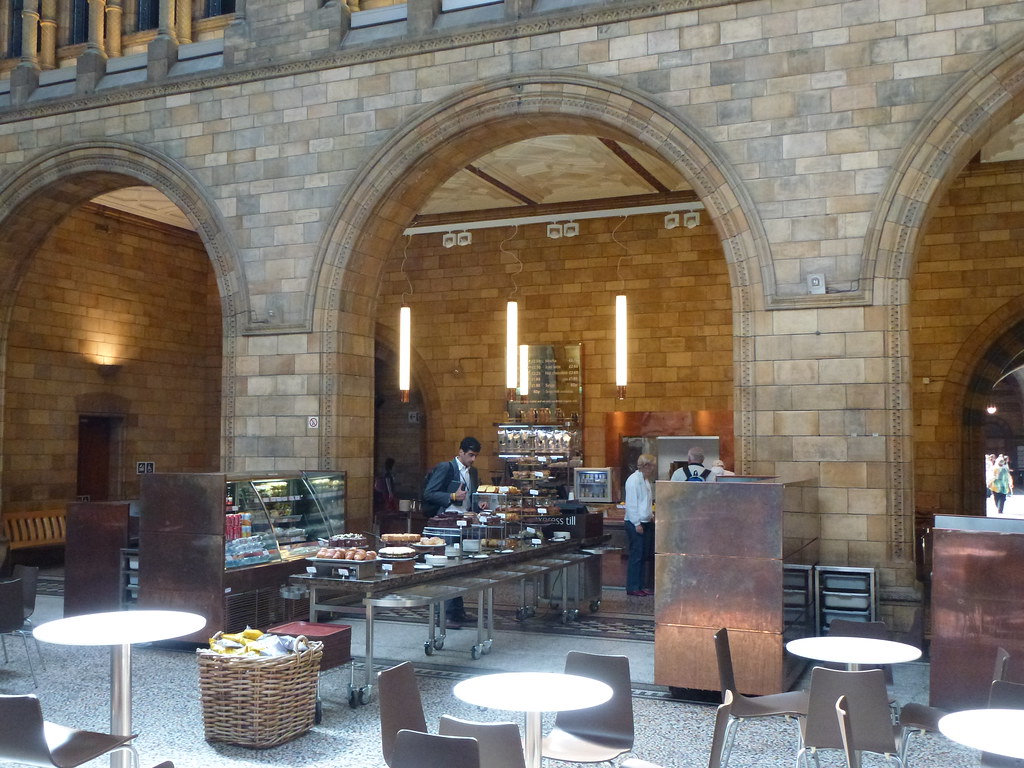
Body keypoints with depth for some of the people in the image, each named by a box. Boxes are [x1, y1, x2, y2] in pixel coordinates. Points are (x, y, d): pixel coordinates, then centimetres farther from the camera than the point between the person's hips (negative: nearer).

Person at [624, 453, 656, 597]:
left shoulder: (645, 480, 16)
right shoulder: (634, 480, -14)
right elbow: (631, 503, -18)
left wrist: (651, 516, 16)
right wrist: (637, 524, -18)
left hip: (646, 523, 9)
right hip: (635, 523, -9)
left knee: (644, 556, 11)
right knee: (636, 556, -6)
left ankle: (640, 586, 17)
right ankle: (632, 588, 0)